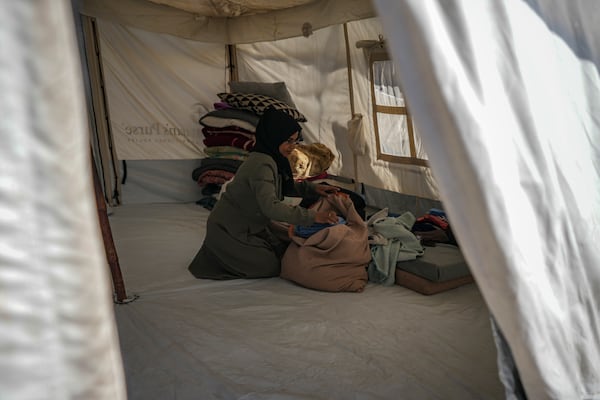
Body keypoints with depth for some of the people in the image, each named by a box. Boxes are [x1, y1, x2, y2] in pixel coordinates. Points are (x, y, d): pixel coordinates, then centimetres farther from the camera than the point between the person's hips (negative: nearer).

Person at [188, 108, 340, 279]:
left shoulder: (273, 159, 2)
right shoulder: (261, 164, -29)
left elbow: (284, 186, 18)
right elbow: (271, 206, -39)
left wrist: (312, 188, 3)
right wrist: (312, 216, -40)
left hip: (251, 226, 10)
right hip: (229, 230, -10)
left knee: (286, 251, 9)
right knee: (272, 266, -7)